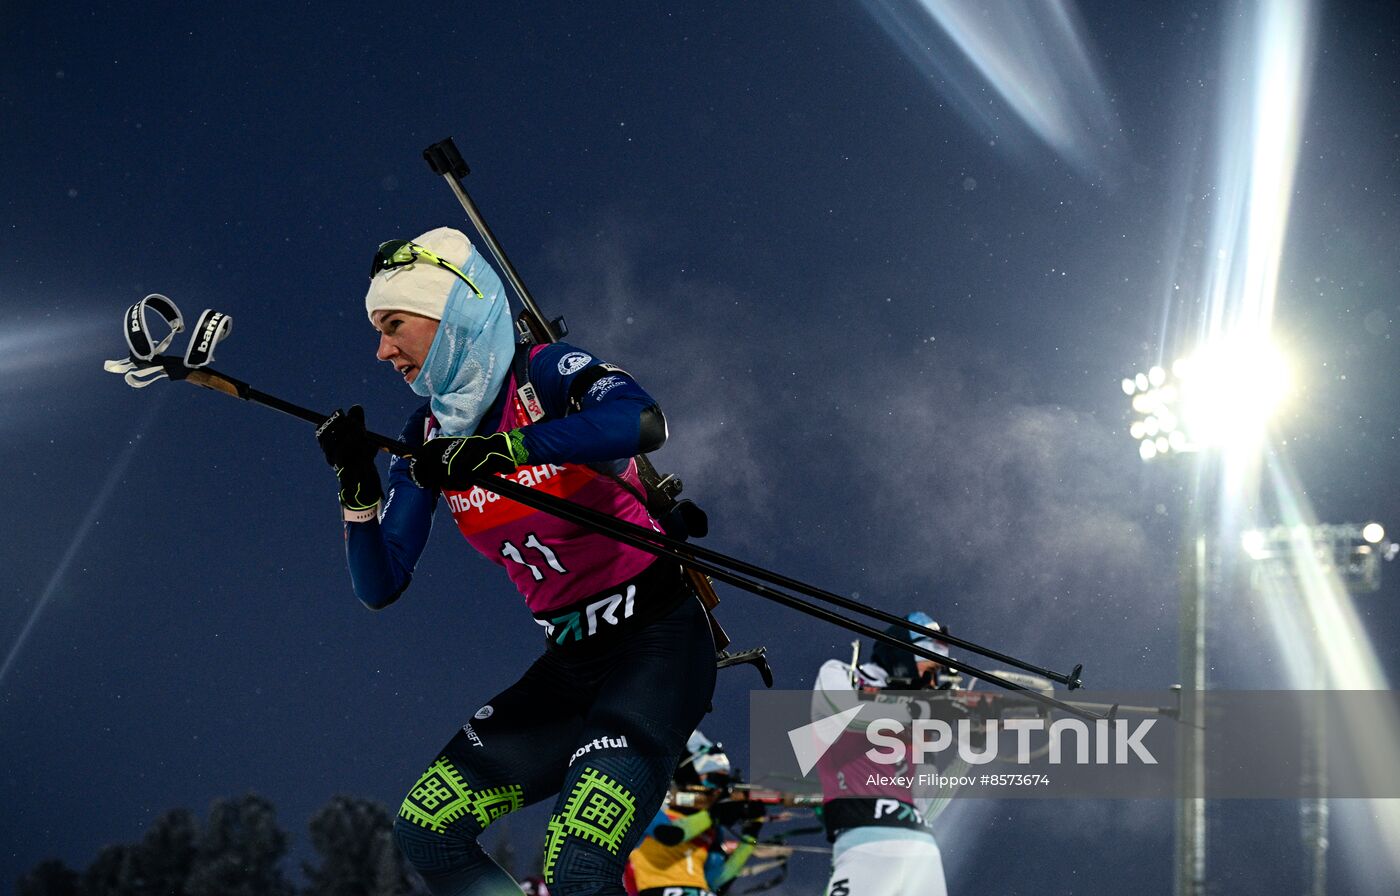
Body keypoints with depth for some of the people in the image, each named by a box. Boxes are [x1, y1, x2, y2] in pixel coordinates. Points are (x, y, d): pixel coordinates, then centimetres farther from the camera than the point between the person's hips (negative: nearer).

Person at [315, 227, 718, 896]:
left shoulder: (545, 374, -11)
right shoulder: (429, 438, 7)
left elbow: (643, 420, -34)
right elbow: (380, 586, 4)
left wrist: (497, 451, -34)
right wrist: (357, 484, -10)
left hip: (659, 641, -7)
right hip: (570, 663, 7)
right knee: (424, 829, 2)